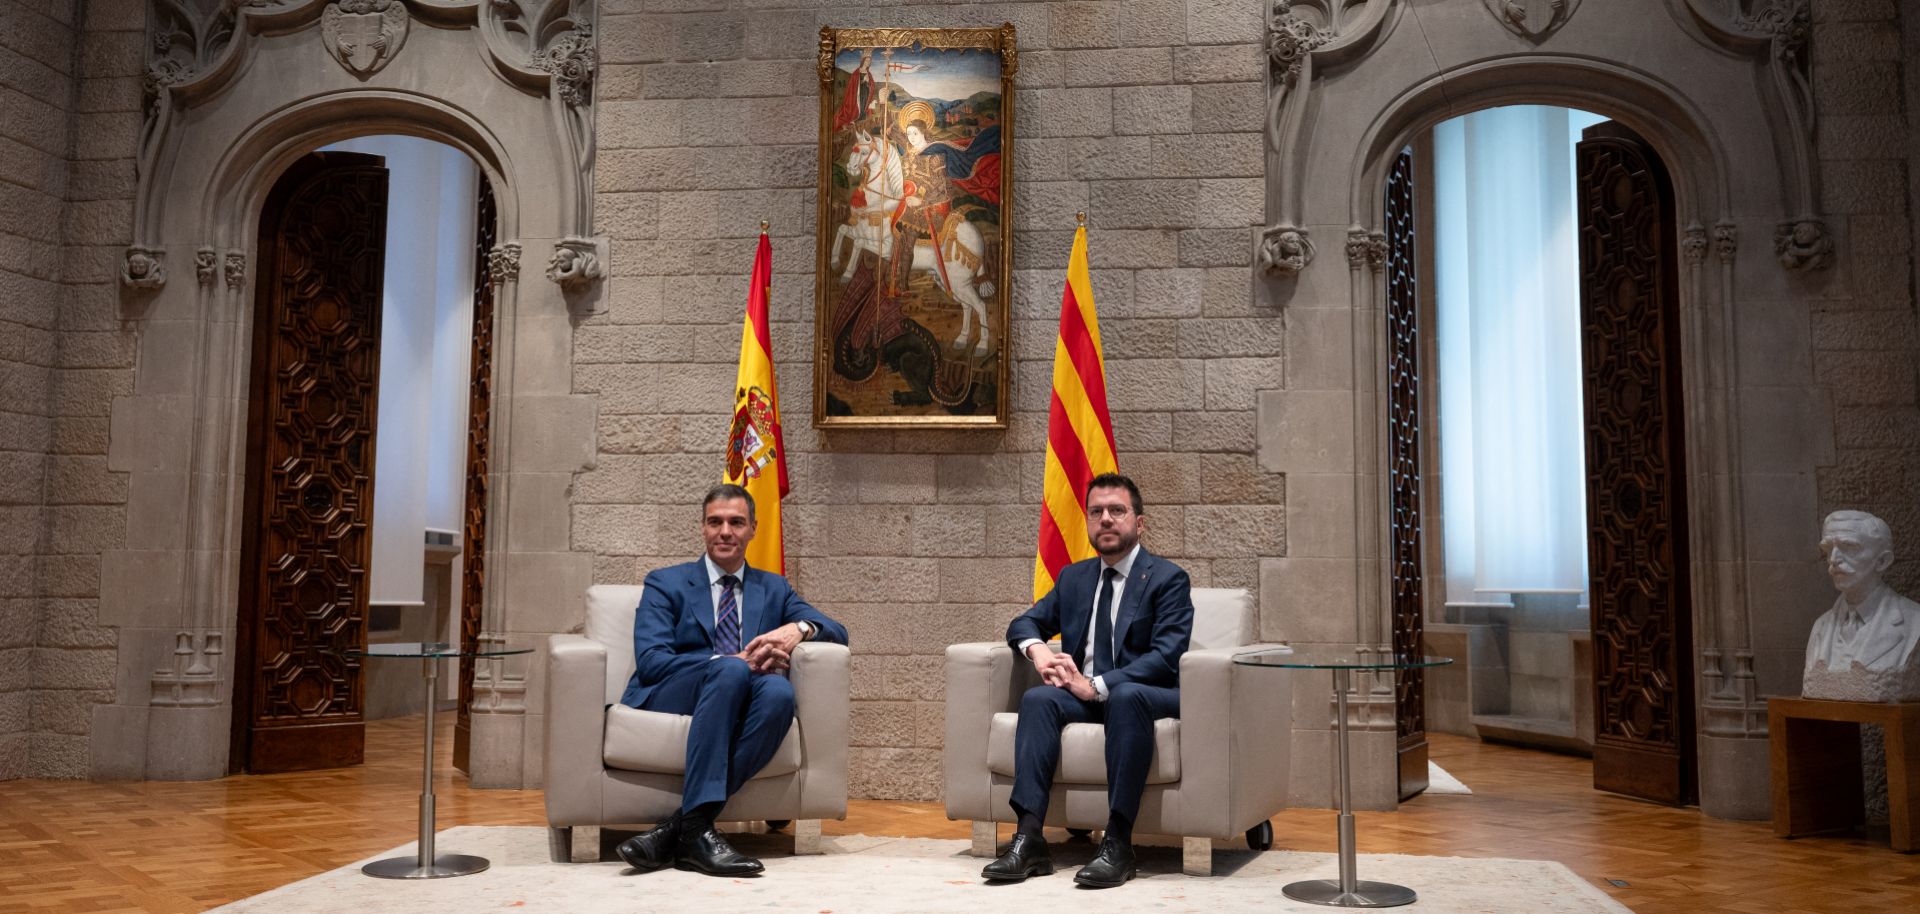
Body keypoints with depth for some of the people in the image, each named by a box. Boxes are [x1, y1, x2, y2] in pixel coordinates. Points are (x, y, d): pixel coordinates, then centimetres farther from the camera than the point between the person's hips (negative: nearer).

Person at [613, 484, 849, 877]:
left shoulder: (774, 588, 20)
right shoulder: (666, 584, 10)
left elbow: (837, 632, 11)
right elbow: (650, 661, -5)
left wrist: (799, 628, -14)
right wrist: (735, 662, -18)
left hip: (735, 710, 3)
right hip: (667, 701, -2)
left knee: (779, 690, -33)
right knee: (731, 671, -35)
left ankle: (677, 828, -35)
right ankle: (695, 828, -37)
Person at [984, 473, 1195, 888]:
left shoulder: (1168, 579, -1)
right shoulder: (1073, 577, 17)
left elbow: (1166, 656, -13)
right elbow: (1025, 623, 18)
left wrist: (1097, 685, -22)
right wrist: (1039, 651, -7)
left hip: (1145, 694, -4)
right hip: (1085, 694, 5)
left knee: (1126, 696, -39)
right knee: (1038, 698, -27)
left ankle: (1118, 842, -38)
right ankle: (1029, 837, -35)